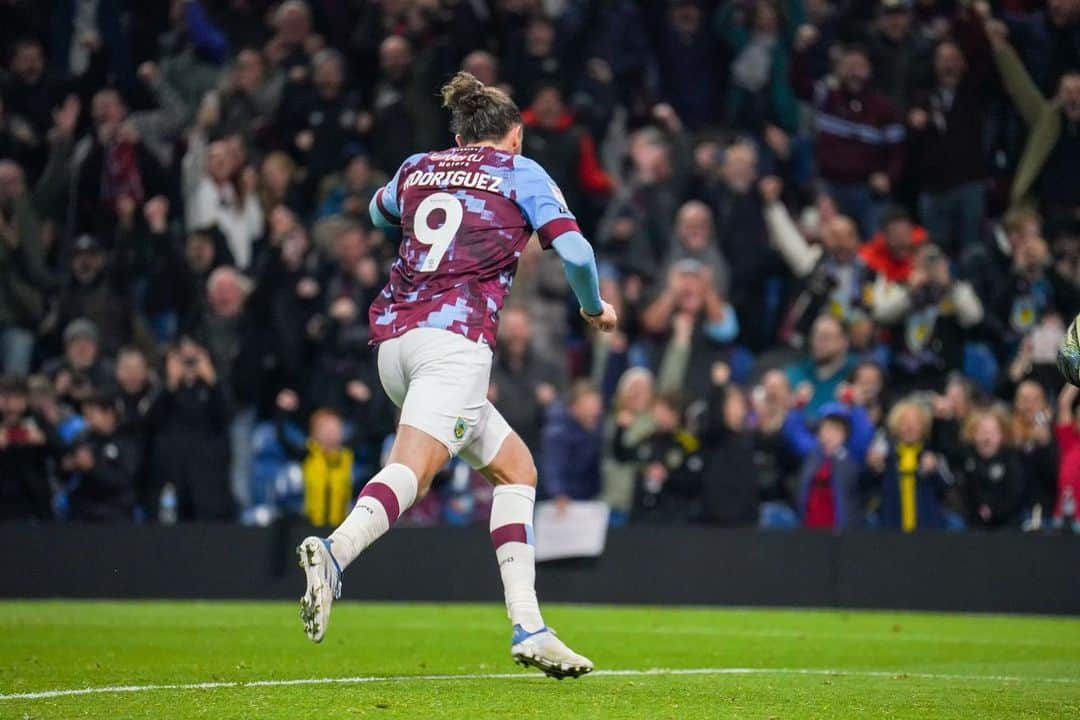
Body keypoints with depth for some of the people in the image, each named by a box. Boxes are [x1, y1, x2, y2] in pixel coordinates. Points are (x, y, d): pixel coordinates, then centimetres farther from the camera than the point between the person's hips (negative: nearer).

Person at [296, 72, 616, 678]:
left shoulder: (417, 168, 22)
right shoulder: (520, 172, 10)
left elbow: (380, 213, 44)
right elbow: (575, 251, 1)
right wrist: (595, 308, 19)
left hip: (393, 334, 6)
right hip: (455, 336, -6)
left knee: (515, 467, 16)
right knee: (413, 466, -24)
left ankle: (527, 624, 5)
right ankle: (335, 551, -54)